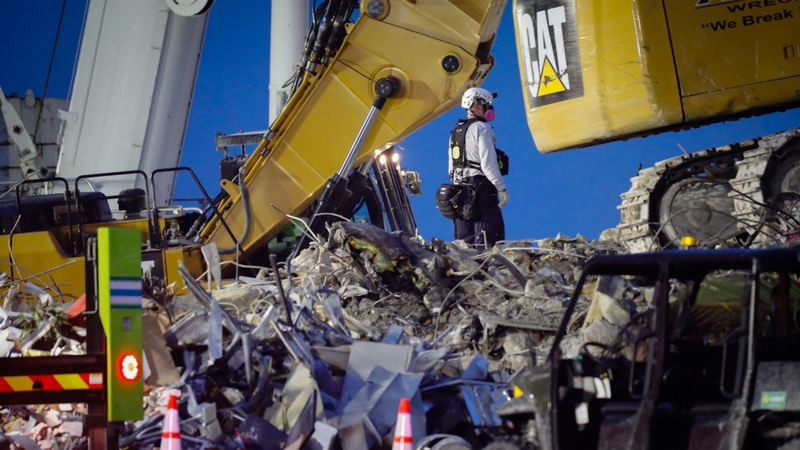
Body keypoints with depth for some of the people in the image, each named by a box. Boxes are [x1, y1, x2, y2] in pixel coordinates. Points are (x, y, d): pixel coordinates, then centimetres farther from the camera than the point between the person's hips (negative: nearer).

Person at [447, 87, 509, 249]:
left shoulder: (455, 132, 18)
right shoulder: (481, 128, -8)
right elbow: (488, 163, -16)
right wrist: (502, 188, -15)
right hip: (481, 187, -8)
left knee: (464, 242, 8)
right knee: (488, 241, -12)